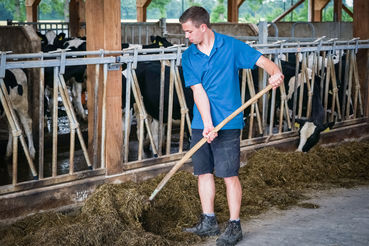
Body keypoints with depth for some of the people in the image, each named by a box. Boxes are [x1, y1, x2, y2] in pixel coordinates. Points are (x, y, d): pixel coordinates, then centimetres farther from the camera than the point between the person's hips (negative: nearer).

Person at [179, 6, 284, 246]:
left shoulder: (231, 46, -4)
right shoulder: (188, 56, 5)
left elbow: (263, 61, -5)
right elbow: (198, 91, -4)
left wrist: (275, 72, -29)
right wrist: (207, 124, -14)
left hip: (228, 123, -4)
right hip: (201, 124, 5)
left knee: (230, 175, -2)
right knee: (203, 172, 9)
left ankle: (234, 226, 9)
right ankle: (209, 222, 23)